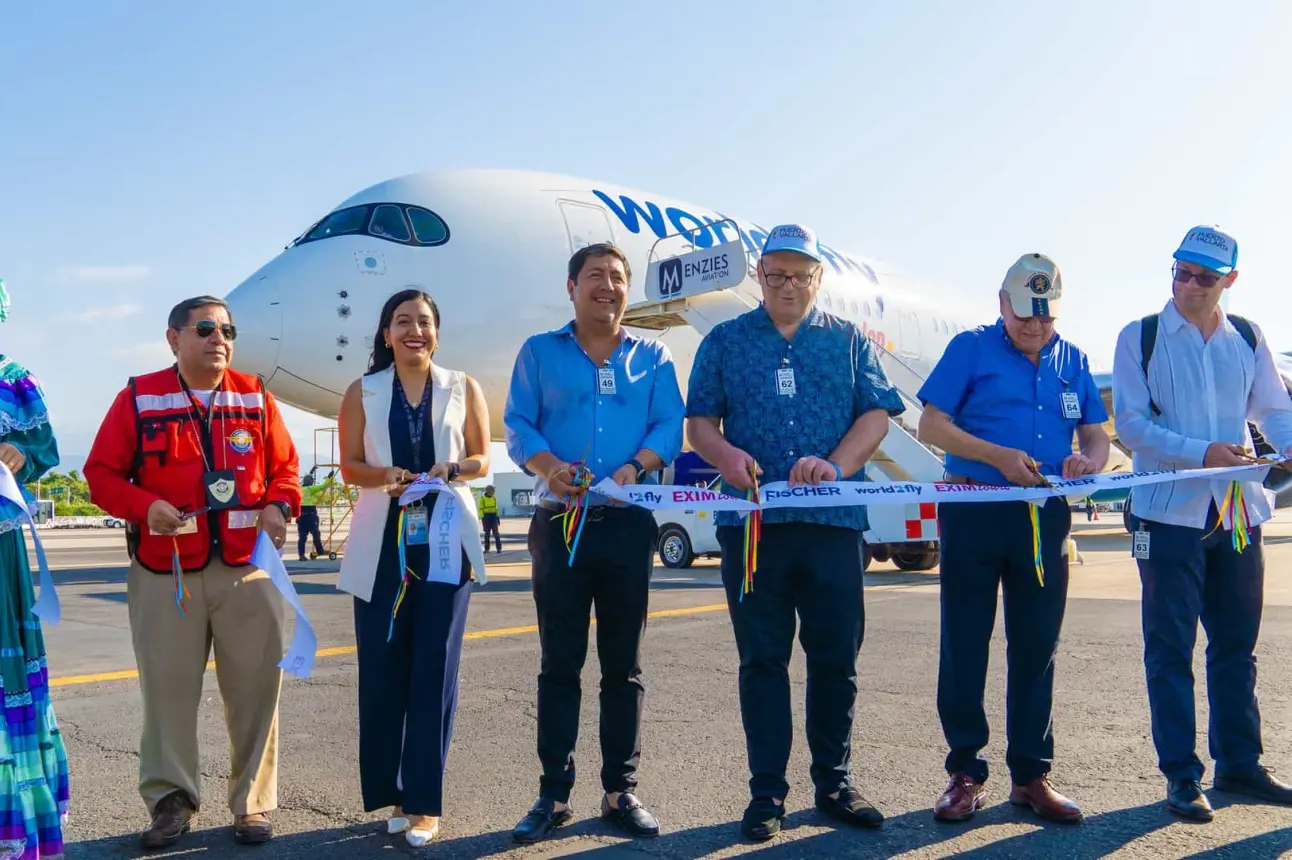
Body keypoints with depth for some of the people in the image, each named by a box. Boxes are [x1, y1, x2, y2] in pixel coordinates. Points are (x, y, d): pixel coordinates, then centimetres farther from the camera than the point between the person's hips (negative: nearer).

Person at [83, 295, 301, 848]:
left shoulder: (255, 397, 10)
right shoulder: (138, 398, 4)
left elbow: (285, 466, 15)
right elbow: (101, 472, 4)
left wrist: (279, 506, -5)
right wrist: (145, 506, -13)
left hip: (249, 569, 1)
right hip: (165, 573, -1)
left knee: (255, 688, 2)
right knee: (168, 688, 3)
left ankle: (253, 806, 15)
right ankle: (170, 802, 19)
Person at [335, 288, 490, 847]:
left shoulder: (462, 388, 7)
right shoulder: (363, 393, 8)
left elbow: (482, 459, 8)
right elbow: (350, 466, 6)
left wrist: (451, 470, -14)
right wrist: (384, 476, -15)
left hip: (445, 542, -1)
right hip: (382, 544, 1)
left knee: (434, 668, -3)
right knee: (381, 669, 0)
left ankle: (425, 801, 2)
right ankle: (391, 791, 12)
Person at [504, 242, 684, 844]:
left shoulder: (652, 357, 12)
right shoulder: (539, 352, 10)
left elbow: (669, 427, 1)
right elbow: (517, 426, 0)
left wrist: (635, 466, -19)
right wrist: (549, 466, -21)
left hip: (629, 524, 1)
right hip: (559, 523, -1)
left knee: (623, 665, 7)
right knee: (560, 664, 3)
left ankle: (620, 791, 16)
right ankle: (554, 794, 12)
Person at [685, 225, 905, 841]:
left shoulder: (848, 340, 13)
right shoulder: (725, 341, 13)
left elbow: (876, 414, 4)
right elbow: (699, 421, 8)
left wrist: (834, 466, -14)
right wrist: (725, 454, -15)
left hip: (834, 522, 1)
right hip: (751, 523, 0)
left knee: (836, 658, 5)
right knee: (762, 660, 4)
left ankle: (834, 783, 20)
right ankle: (767, 794, 13)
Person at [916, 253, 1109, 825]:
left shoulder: (1073, 361, 14)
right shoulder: (971, 348, 1)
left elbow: (1096, 434, 14)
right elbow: (931, 425, -6)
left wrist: (1089, 460, -10)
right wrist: (999, 457, -18)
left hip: (1045, 519, 4)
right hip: (974, 513, -3)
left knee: (1037, 648, 7)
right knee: (964, 645, 1)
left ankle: (1031, 775, 18)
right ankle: (965, 773, 12)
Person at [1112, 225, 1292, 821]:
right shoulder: (1141, 338, -1)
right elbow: (1129, 424, -7)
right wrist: (1201, 452, -19)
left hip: (1237, 511, 4)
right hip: (1169, 511, -4)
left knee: (1237, 644, 12)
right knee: (1171, 648, 1)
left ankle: (1239, 764, 25)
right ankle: (1182, 776, 9)